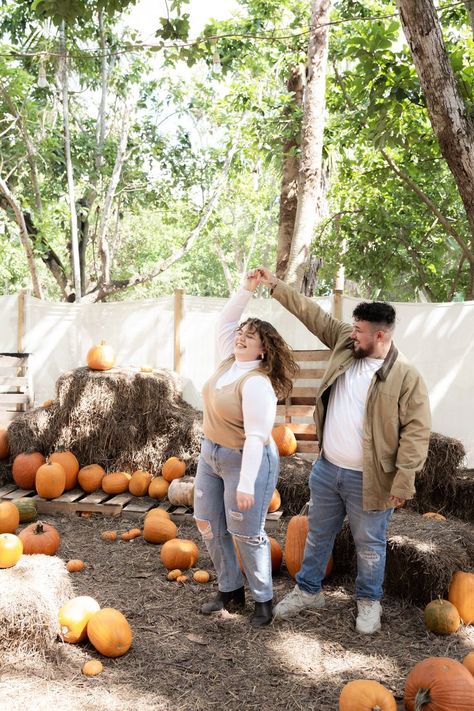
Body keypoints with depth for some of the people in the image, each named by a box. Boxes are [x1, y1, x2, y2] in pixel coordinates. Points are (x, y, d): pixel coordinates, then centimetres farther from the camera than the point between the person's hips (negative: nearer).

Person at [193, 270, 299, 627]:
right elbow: (225, 322, 8)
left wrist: (246, 484, -32)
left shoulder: (257, 383, -24)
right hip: (211, 454, 9)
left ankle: (264, 599, 22)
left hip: (245, 461, -9)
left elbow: (256, 436, -28)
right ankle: (230, 590, 30)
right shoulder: (229, 361, 0)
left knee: (246, 534, 2)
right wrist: (247, 289, -2)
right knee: (209, 525, 14)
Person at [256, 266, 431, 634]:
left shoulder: (406, 376, -17)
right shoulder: (345, 344, -1)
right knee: (318, 534, 21)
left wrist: (404, 481, -19)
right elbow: (312, 314, 7)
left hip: (368, 480, -5)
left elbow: (416, 431, -17)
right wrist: (276, 285, 7)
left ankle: (369, 601, 36)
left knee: (369, 545, 14)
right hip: (326, 469, 6)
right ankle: (308, 590, 40)